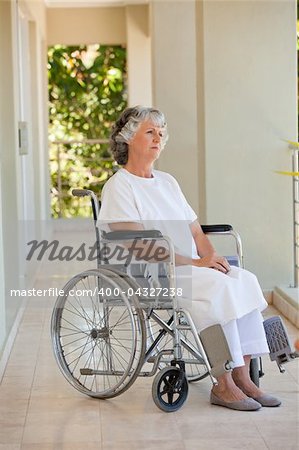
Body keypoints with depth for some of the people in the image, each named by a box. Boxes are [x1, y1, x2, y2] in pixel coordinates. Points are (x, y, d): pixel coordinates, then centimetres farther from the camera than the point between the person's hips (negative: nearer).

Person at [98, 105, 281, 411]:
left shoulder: (167, 182, 21)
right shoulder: (118, 187, -3)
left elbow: (194, 230, 17)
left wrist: (211, 256, -4)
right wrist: (193, 262, -19)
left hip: (191, 268, 7)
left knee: (244, 280, -19)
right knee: (219, 287, -30)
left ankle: (242, 377, -20)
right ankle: (223, 385, -25)